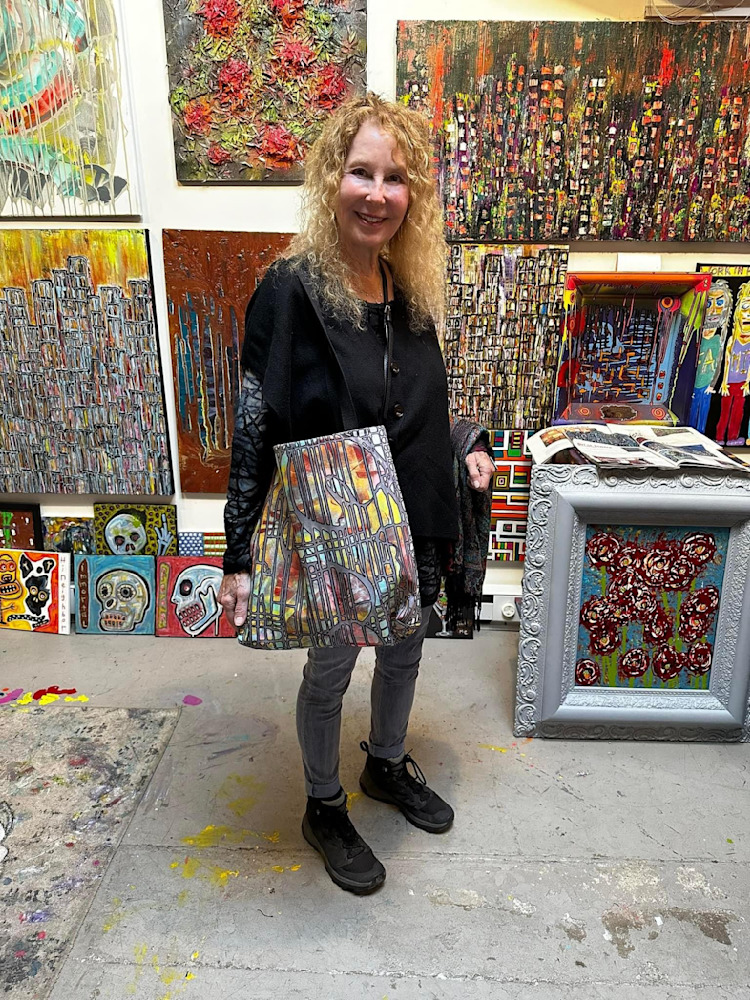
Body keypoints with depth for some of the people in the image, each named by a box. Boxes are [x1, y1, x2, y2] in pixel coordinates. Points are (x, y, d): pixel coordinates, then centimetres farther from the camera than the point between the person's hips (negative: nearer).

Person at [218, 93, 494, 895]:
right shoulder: (291, 292, -18)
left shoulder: (410, 288, 1)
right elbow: (254, 433, -17)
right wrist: (239, 557, -18)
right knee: (330, 671, 13)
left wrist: (465, 450, 2)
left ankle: (388, 766, 51)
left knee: (405, 650, 23)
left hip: (412, 524, 7)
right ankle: (324, 811, 40)